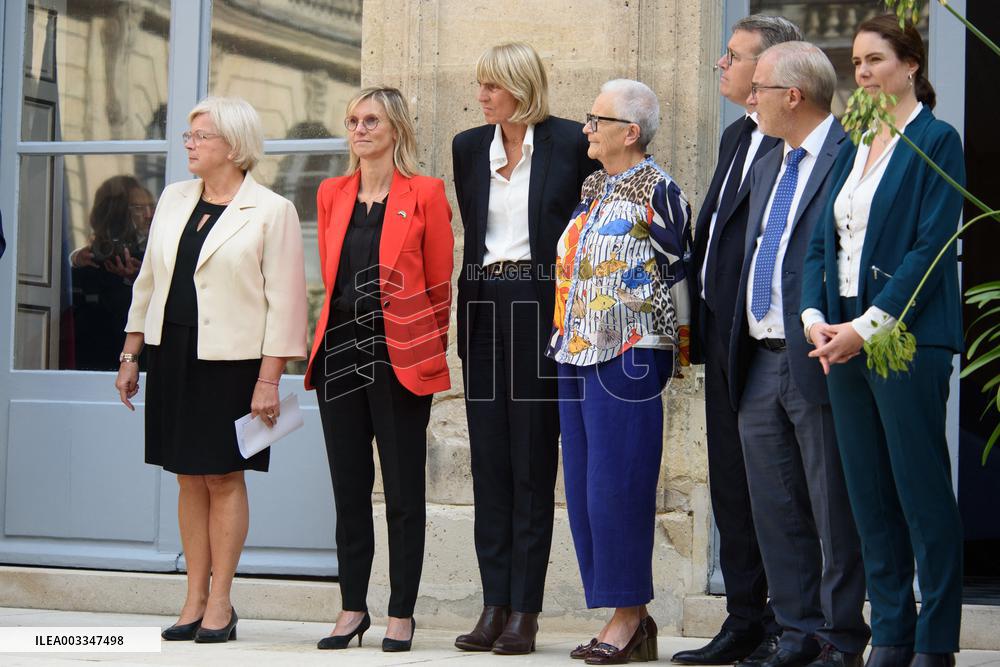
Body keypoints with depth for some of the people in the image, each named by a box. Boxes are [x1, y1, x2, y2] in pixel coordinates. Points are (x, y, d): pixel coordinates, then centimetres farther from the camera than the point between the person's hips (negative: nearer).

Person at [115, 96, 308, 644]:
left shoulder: (271, 211, -5)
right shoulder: (173, 199, 12)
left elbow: (283, 301, -8)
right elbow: (148, 282, 16)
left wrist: (269, 378, -13)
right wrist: (131, 354, 13)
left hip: (231, 358, -5)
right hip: (172, 352, 5)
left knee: (224, 475, -1)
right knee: (189, 476, 7)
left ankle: (220, 603, 7)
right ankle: (195, 600, 12)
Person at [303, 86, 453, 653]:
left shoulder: (425, 194, -2)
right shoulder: (332, 193, 12)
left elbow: (440, 286, 2)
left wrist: (427, 348, 6)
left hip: (400, 355, -4)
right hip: (340, 349, 5)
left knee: (404, 490, 1)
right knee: (349, 488, 8)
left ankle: (402, 614, 8)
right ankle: (353, 608, 16)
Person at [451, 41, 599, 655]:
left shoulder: (569, 143, -3)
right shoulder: (469, 148, 11)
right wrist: (465, 311, 13)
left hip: (540, 307, -5)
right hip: (483, 308, 5)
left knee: (533, 460, -2)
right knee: (489, 460, 4)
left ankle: (525, 610, 0)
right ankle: (494, 605, 8)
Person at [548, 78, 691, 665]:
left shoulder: (656, 191, -9)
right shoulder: (594, 189, 16)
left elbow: (676, 270, -8)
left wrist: (676, 345, -6)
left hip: (629, 354, -9)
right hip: (579, 353, 9)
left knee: (617, 483, -7)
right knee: (586, 485, 8)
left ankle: (629, 615, 2)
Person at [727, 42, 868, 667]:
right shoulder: (767, 167, 18)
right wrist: (740, 348, 16)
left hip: (818, 362, -8)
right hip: (761, 363, 8)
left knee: (834, 510, 0)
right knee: (776, 510, 12)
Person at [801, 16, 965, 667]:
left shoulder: (936, 141, -4)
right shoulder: (853, 148, 16)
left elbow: (932, 246, -12)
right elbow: (823, 240, 15)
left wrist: (868, 326, -16)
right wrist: (815, 316, -1)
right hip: (844, 340, 7)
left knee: (923, 495, -4)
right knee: (870, 497, 8)